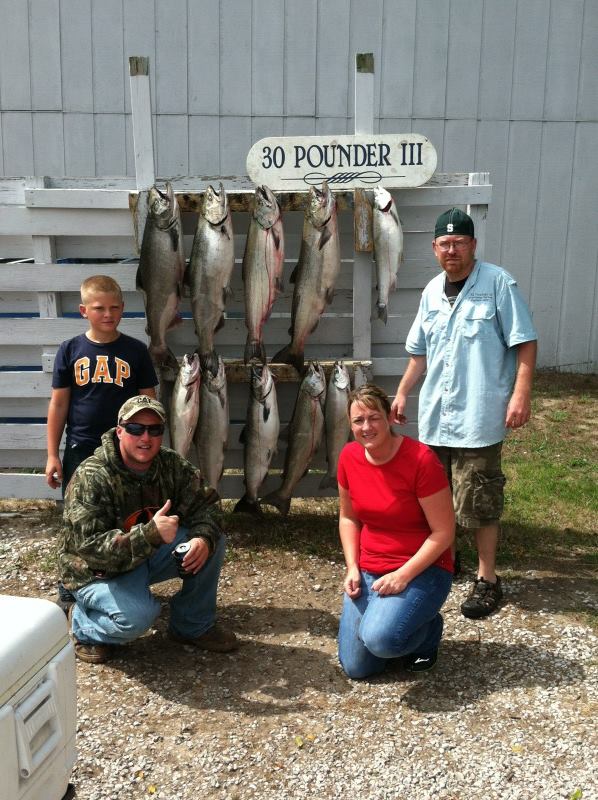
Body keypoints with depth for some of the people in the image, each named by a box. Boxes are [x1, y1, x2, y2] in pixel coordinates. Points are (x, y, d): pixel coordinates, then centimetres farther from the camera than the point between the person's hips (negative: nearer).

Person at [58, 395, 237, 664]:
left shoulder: (173, 465, -9)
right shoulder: (91, 477, -26)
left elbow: (199, 511, -8)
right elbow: (90, 548, -31)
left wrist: (203, 539, -33)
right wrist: (151, 534, -44)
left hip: (150, 555, 6)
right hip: (98, 571, -5)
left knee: (214, 541, -14)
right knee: (139, 614, -33)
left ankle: (194, 625, 6)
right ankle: (82, 625, 2)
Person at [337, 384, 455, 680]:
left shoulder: (421, 459, -21)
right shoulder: (349, 457, -4)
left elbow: (444, 532, -16)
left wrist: (403, 576, -21)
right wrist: (352, 569, -2)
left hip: (422, 569, -5)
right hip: (368, 571, 5)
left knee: (380, 639, -29)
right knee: (355, 667, 1)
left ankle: (428, 628, 4)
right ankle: (387, 611, 28)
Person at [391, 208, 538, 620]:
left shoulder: (498, 283, -7)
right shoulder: (432, 291, 11)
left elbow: (525, 342, -9)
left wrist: (521, 393, -17)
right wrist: (402, 393, 16)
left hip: (478, 419, -6)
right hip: (434, 416, 6)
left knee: (478, 503, 0)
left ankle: (487, 579, 16)